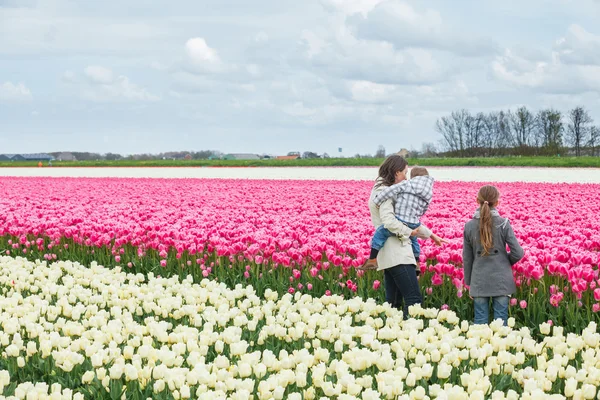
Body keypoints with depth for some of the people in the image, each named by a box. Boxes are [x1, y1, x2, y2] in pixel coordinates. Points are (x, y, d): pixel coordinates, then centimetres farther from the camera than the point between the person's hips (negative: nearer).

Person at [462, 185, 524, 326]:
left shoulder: (469, 226, -2)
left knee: (480, 320, 5)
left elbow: (467, 257, 5)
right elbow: (518, 253, -7)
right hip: (501, 280, -1)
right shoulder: (503, 224, -7)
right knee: (500, 320, 3)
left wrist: (468, 281, 16)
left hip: (479, 281, 1)